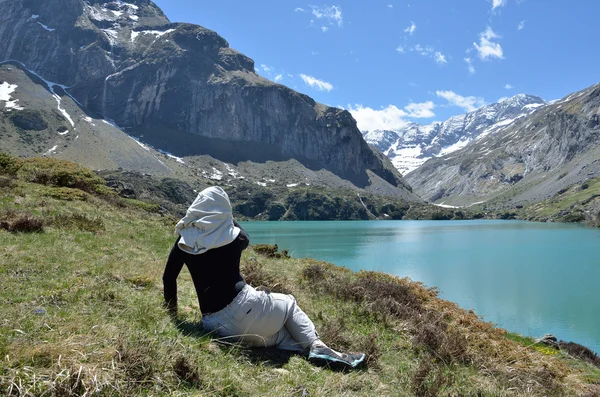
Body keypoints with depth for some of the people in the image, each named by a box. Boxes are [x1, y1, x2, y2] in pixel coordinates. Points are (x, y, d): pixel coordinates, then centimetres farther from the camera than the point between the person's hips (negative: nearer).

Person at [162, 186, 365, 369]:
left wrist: (172, 312, 21)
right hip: (243, 306, -4)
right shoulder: (233, 236, 1)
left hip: (214, 325, 4)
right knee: (288, 302, 26)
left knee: (283, 336, 24)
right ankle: (317, 346, 9)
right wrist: (227, 217, 31)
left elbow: (168, 278, 9)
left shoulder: (185, 239, 6)